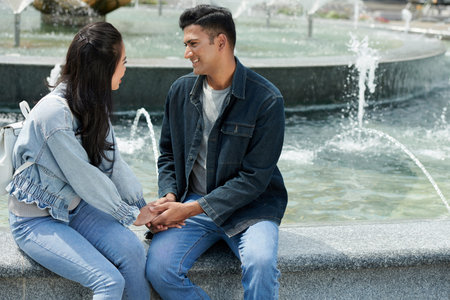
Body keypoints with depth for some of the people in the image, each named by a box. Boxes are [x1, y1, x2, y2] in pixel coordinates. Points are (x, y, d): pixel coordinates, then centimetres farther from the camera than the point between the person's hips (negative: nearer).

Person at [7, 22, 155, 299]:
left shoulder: (94, 105, -1)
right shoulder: (54, 113, -27)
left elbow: (112, 162, 1)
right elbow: (84, 178, -23)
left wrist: (143, 207, -6)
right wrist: (131, 215, -13)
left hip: (75, 208, 7)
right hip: (35, 222, -7)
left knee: (131, 248, -19)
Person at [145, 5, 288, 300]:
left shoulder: (267, 100, -11)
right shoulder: (181, 91, 5)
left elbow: (254, 178, -13)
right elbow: (168, 154, 16)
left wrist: (191, 209, -17)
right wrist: (169, 196, -5)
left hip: (249, 207, -3)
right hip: (192, 202, 4)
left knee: (261, 263, -34)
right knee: (158, 269, -23)